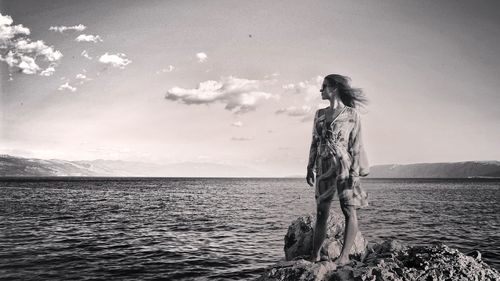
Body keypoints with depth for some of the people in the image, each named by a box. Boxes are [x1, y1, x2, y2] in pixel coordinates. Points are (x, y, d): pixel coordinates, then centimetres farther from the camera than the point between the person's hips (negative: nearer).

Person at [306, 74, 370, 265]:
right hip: (324, 168, 5)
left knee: (349, 211, -3)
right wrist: (310, 168, 10)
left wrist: (355, 171, -12)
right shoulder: (319, 114, 13)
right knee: (321, 213, 6)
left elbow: (356, 144, -5)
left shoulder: (352, 114, -1)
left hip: (344, 165, -4)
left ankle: (344, 255, 3)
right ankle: (315, 256, 12)